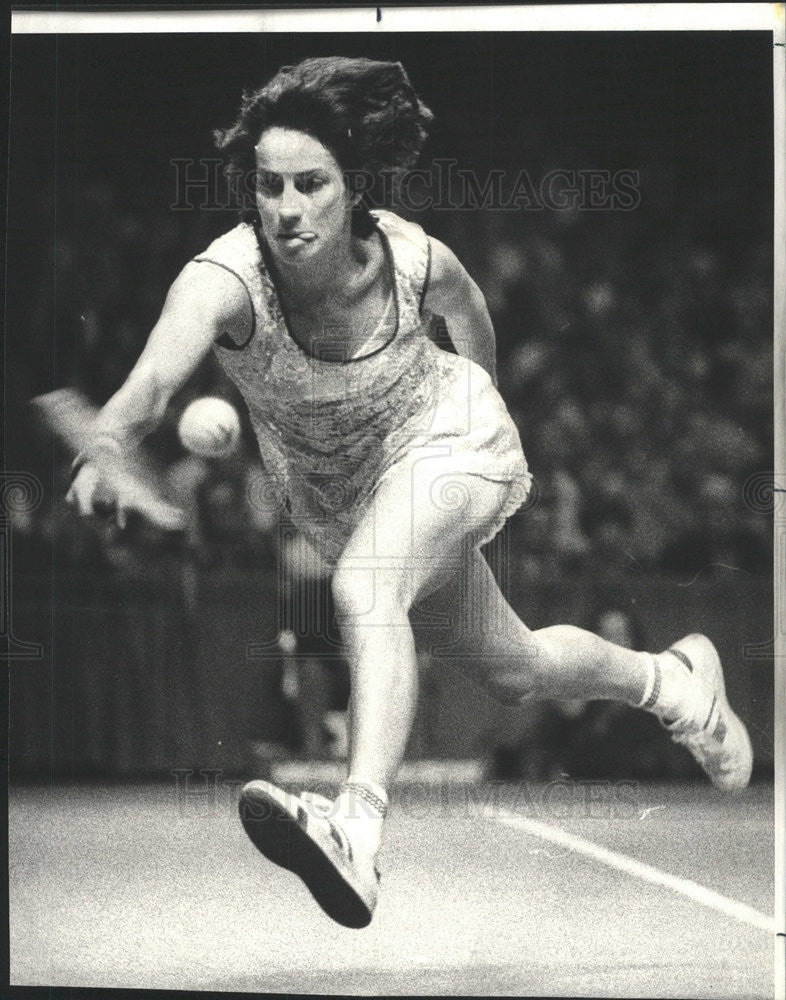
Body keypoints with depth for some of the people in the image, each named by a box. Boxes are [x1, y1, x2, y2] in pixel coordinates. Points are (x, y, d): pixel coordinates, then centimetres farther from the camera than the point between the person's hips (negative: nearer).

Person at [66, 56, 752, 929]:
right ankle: (673, 679, 50)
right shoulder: (225, 280, -33)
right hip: (336, 498, 3)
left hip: (448, 442, -3)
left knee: (363, 588, -36)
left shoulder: (411, 258, -28)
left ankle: (357, 831, -50)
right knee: (514, 672, 20)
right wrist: (105, 447, -76)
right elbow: (154, 378, -54)